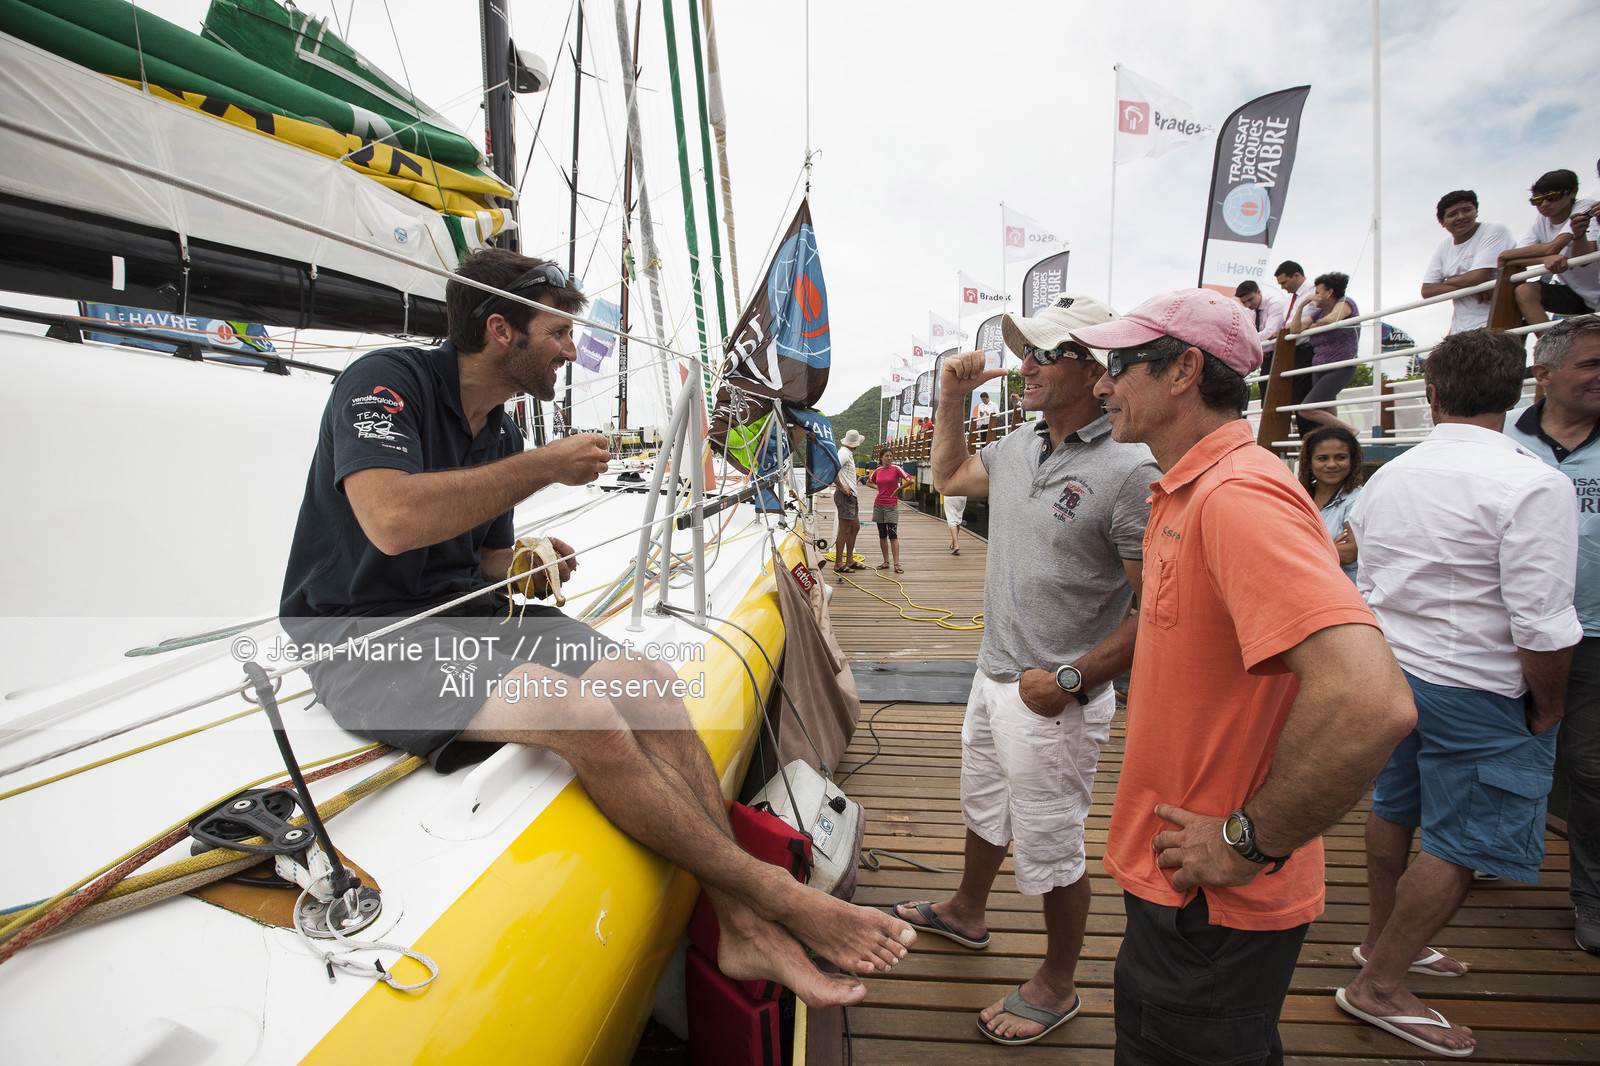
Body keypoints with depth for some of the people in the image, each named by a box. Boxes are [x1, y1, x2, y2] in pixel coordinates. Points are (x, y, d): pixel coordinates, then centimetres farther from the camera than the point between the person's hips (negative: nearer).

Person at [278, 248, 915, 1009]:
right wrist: (546, 466, -22)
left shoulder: (499, 431, 13)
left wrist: (529, 567, -2)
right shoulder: (384, 381, -11)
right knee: (582, 714, -31)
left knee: (645, 681, -14)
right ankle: (773, 894, -17)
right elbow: (391, 522, -31)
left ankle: (742, 928, -16)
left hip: (465, 614, 8)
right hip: (367, 637, -8)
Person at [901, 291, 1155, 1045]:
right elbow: (949, 476, 24)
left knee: (1050, 850, 11)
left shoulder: (1130, 471, -22)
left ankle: (1056, 985, 36)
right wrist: (950, 403, 12)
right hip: (993, 676, 8)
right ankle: (966, 912, 54)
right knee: (983, 809, 29)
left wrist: (1070, 679, -22)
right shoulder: (1019, 447, 3)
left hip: (1053, 700, -8)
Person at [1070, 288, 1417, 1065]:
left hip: (1213, 904, -9)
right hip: (1169, 874, 9)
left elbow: (1370, 702, -36)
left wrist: (1248, 842, -25)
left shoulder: (1238, 495, -26)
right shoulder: (1184, 492, 6)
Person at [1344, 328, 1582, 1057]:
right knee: (1461, 845, 5)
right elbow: (1541, 623, -20)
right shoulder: (1533, 486, -18)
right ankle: (1380, 985, 15)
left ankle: (1383, 938, 41)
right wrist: (1546, 703, -5)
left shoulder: (1387, 477, 3)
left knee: (1394, 809, 22)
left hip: (1390, 668, 7)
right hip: (1477, 692, -7)